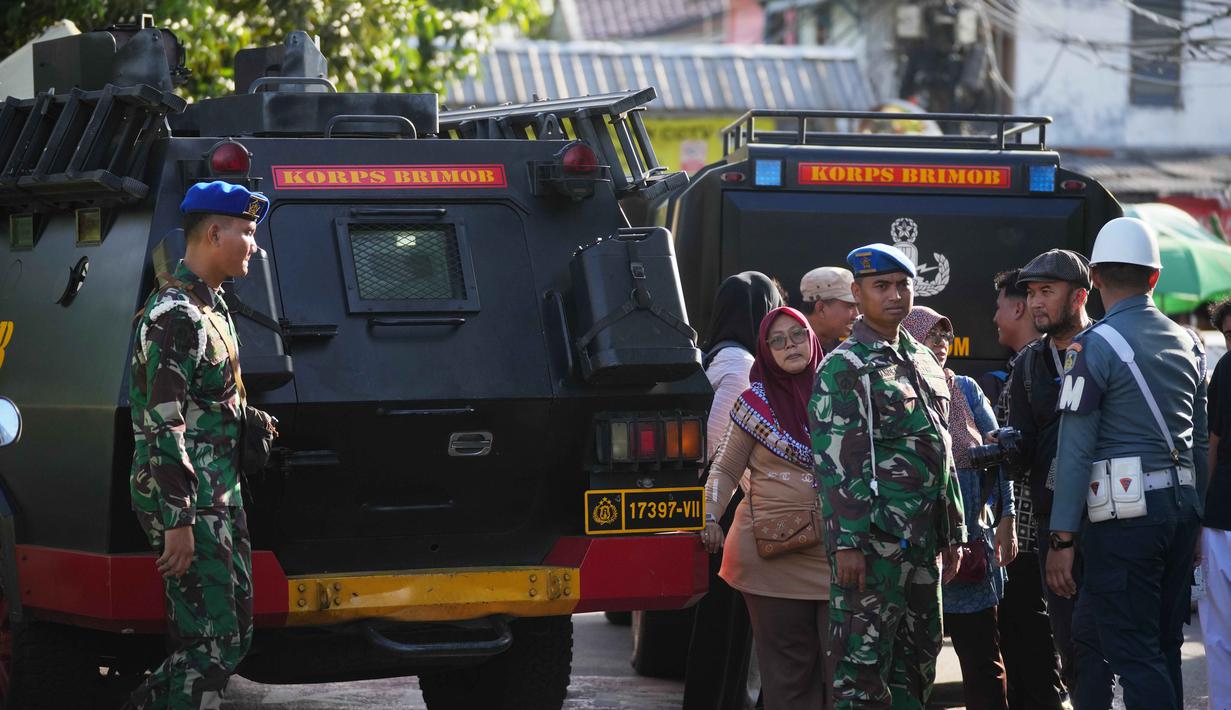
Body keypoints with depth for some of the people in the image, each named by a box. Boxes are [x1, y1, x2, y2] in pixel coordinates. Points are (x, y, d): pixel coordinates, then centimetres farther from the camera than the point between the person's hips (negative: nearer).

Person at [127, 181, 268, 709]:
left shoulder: (211, 306, 15)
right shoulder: (176, 316, -16)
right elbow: (164, 427, -21)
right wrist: (178, 522, -23)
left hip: (219, 499, 10)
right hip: (189, 506, -10)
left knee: (234, 632, 14)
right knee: (214, 645, -9)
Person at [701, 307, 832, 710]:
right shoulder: (755, 403, 6)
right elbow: (726, 470, 9)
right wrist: (709, 517, -7)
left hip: (836, 552, 1)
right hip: (773, 556, -1)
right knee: (788, 667, 2)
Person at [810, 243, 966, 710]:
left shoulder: (924, 362, 17)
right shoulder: (844, 368, -7)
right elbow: (833, 462, -13)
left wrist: (952, 533, 19)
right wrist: (846, 544, -19)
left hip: (922, 538, 8)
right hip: (874, 538, -8)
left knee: (920, 654, 11)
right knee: (863, 658, -7)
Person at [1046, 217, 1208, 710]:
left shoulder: (1094, 346, -8)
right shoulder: (1187, 343, 13)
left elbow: (1075, 451, -11)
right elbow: (1201, 440, 16)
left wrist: (1061, 540, -10)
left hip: (1124, 514, -7)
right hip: (1182, 504, 7)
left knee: (1135, 655, -5)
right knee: (1164, 647, 14)